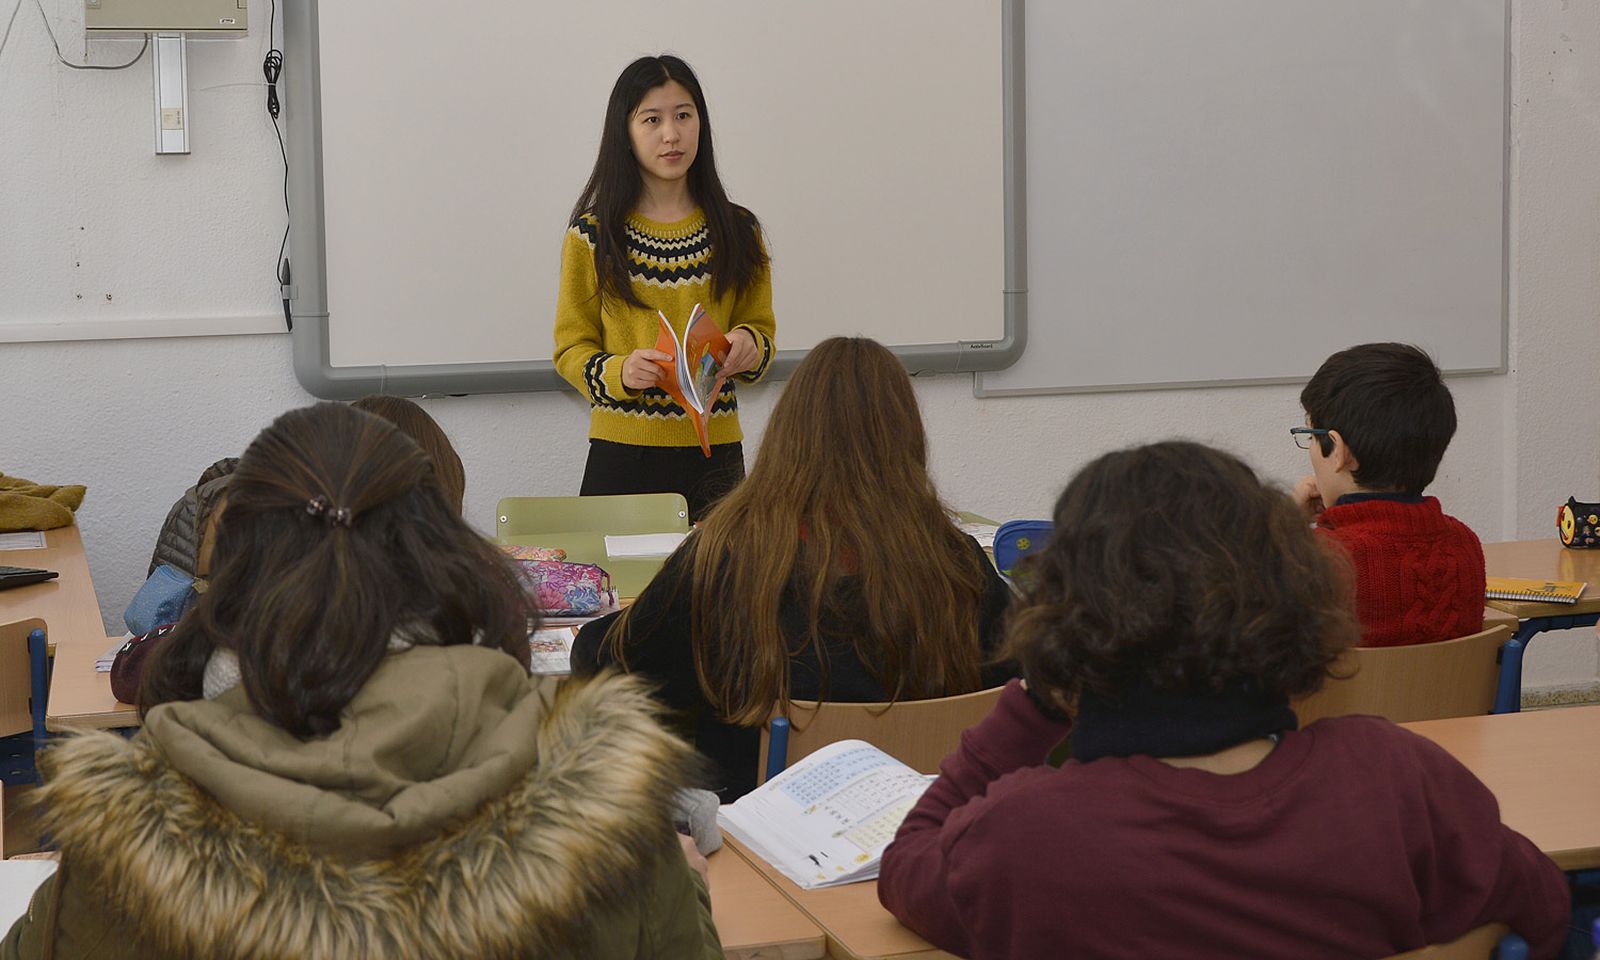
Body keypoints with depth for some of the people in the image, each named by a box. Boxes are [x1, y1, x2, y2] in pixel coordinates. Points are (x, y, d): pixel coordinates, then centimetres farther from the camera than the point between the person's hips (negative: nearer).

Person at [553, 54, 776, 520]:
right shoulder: (593, 234, 0)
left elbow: (761, 329, 11)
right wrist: (619, 372, -18)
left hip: (715, 452, 2)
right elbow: (570, 348, 2)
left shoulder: (737, 231, 6)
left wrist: (749, 346, -11)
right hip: (622, 451, -2)